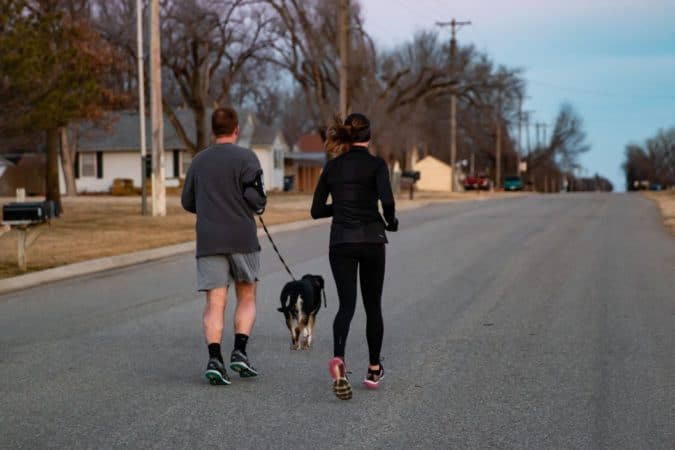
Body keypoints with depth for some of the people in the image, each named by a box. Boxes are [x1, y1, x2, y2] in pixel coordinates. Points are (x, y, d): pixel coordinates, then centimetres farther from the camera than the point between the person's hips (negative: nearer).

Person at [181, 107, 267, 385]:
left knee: (215, 302, 0)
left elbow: (188, 202, 14)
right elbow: (256, 197, -13)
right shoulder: (245, 158, -5)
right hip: (242, 239, -2)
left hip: (208, 240, 3)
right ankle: (239, 351, -2)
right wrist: (259, 206, 8)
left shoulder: (199, 161, 10)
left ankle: (214, 359, -14)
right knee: (246, 297, 13)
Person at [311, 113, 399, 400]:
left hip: (341, 243, 2)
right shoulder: (376, 164, -3)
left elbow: (317, 210, 10)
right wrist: (391, 221, 1)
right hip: (371, 240, -2)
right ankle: (374, 370, 19)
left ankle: (338, 358, -30)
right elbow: (386, 199, -19)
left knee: (346, 304, -2)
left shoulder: (332, 166, 8)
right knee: (373, 305, 13)